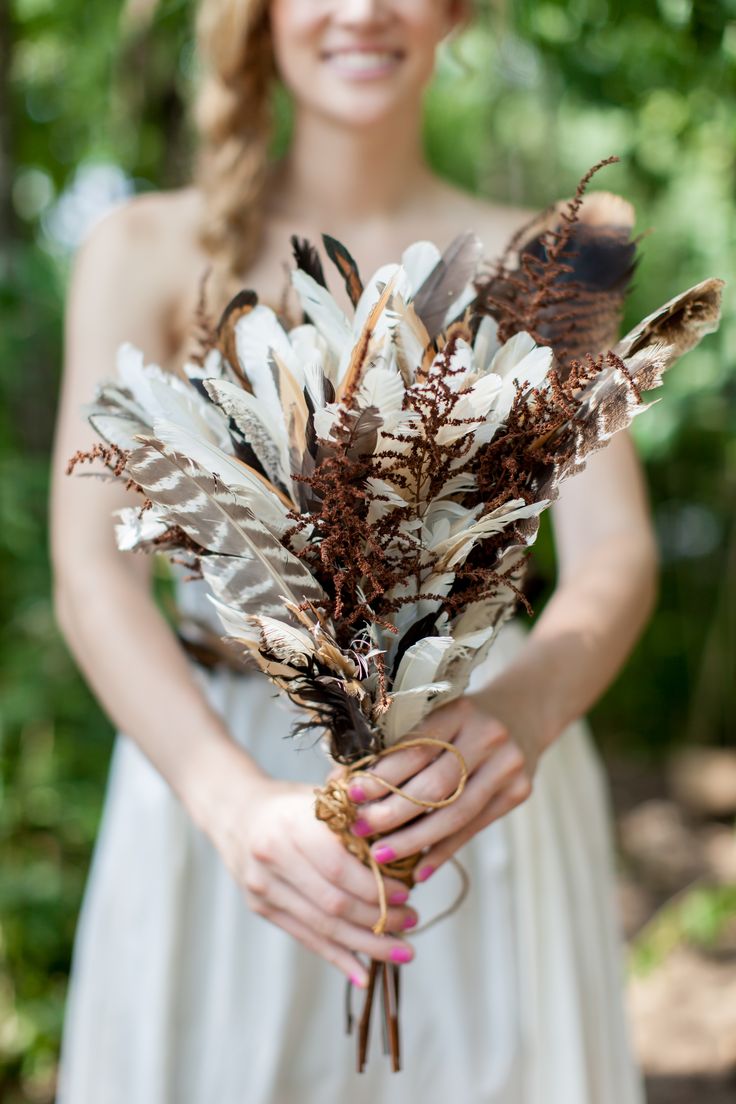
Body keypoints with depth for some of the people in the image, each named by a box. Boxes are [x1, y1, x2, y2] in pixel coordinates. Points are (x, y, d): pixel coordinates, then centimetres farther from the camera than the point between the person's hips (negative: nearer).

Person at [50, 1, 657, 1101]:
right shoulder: (145, 249, -5)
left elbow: (618, 553, -12)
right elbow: (92, 570, -14)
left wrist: (517, 716, -34)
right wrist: (236, 801, -32)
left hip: (479, 797, 1)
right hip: (216, 773, -1)